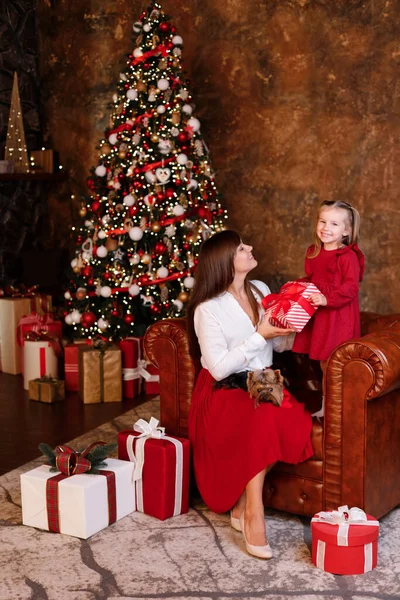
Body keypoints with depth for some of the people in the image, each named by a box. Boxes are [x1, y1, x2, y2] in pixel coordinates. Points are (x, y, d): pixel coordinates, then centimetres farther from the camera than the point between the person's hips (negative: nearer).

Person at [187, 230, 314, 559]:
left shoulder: (260, 290, 7)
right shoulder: (208, 309, -12)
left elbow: (280, 345, 14)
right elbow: (219, 369, -18)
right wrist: (259, 336, -18)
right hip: (224, 393, -5)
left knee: (295, 420, -27)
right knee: (264, 418, -36)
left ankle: (243, 505, -15)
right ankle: (253, 512, -25)